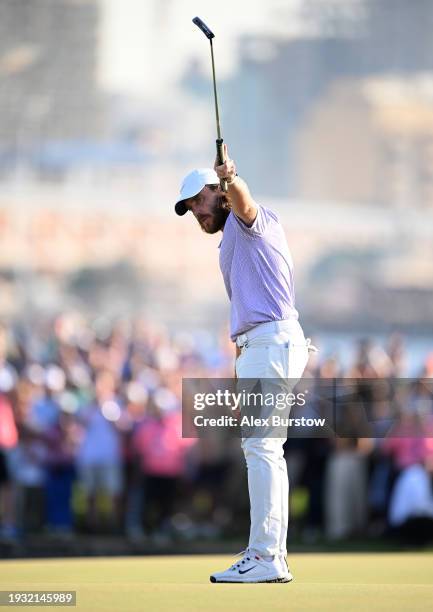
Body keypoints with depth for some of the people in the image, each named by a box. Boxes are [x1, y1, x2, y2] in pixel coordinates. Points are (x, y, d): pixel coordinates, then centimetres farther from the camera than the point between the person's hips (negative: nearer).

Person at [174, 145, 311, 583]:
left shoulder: (251, 223, -3)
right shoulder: (230, 244, 27)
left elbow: (244, 202, -28)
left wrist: (230, 179, -51)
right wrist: (239, 370, 24)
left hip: (274, 339, -11)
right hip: (255, 345, 11)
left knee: (260, 446, -15)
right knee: (265, 450, 11)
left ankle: (264, 558, -18)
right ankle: (275, 559, 14)